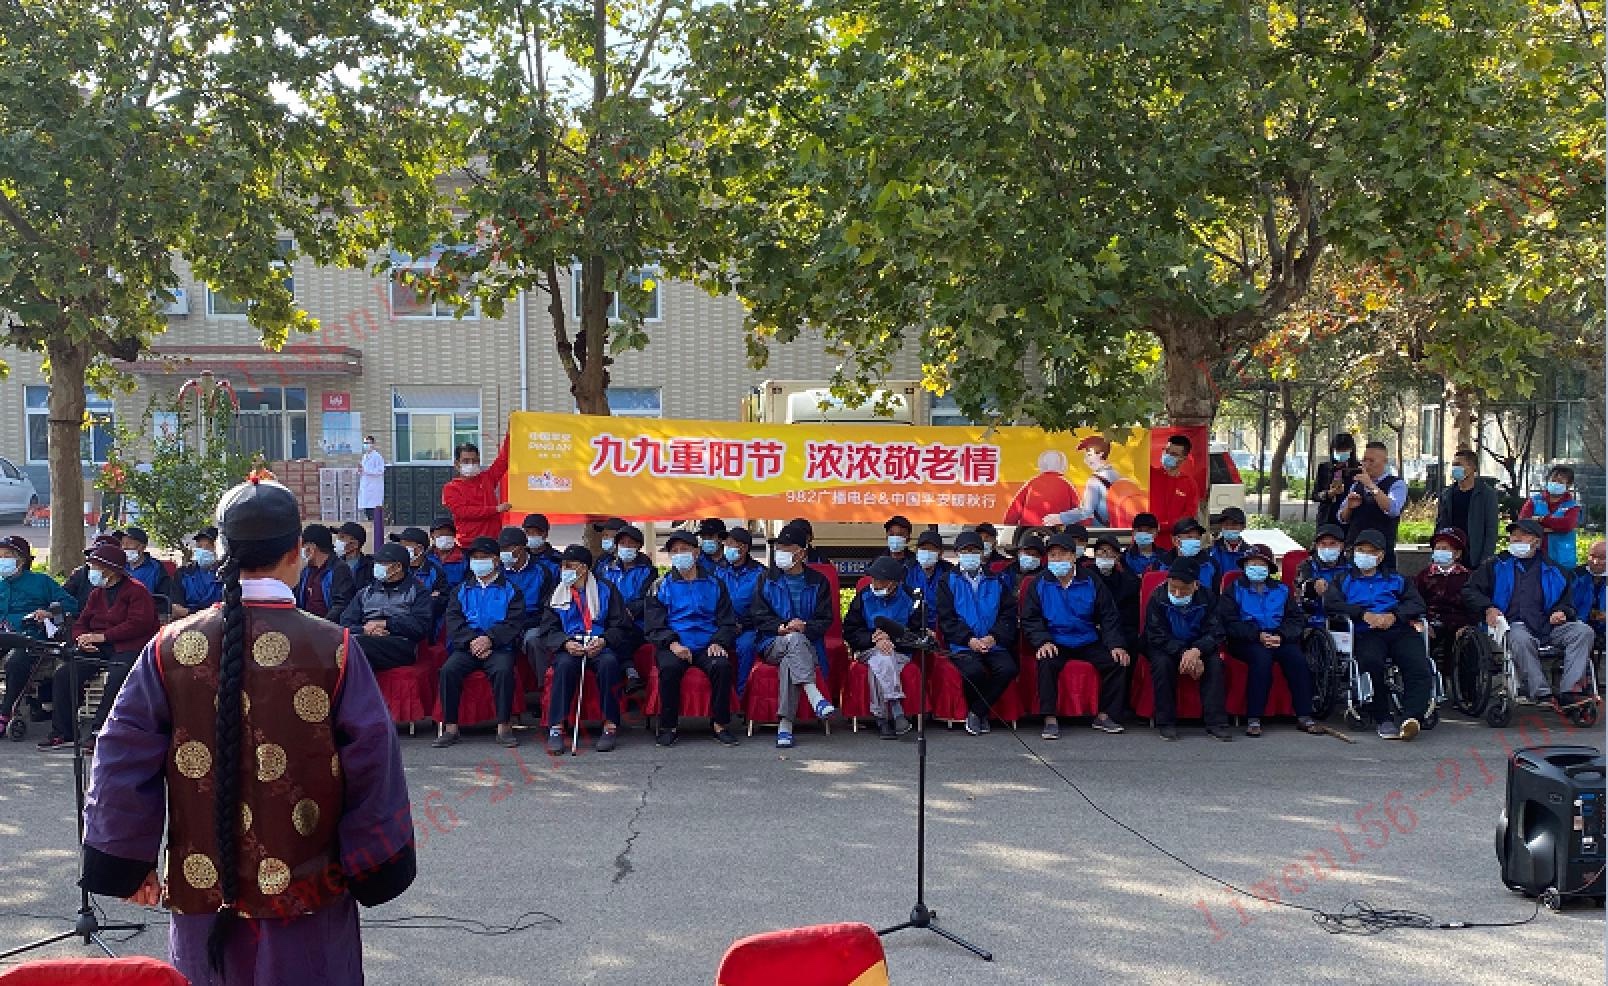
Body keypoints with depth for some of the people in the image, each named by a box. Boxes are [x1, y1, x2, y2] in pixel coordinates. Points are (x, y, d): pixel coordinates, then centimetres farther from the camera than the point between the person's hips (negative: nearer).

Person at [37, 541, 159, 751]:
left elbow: (139, 624, -16)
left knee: (117, 677, -35)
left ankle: (98, 732, -29)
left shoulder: (136, 590, -4)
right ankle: (61, 732, -6)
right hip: (97, 649, 7)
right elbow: (81, 623, 20)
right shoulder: (97, 593, 20)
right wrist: (82, 639, -5)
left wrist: (102, 636, -16)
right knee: (64, 674, -11)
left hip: (128, 647, -7)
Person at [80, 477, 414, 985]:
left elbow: (123, 761, -2)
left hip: (201, 887, 3)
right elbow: (372, 765, -9)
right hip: (305, 889, -2)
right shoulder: (333, 649, -12)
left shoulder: (171, 648, -6)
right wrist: (375, 867, 2)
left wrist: (128, 864, 8)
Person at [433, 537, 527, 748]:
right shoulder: (461, 590, 22)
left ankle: (504, 726, -25)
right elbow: (453, 620, 7)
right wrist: (472, 641, -12)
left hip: (499, 647, -2)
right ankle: (450, 727, -20)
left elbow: (514, 622, -1)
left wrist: (489, 639, -16)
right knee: (448, 670, -26)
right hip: (466, 647, 3)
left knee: (503, 670, -33)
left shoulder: (510, 590, 13)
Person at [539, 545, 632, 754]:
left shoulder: (606, 590, 10)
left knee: (609, 663, -35)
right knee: (565, 664, -34)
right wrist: (566, 643, -12)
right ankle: (556, 729, -33)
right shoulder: (557, 594, 16)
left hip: (600, 645, -1)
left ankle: (610, 726, -28)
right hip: (569, 647, 1)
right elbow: (547, 631, 8)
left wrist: (604, 641, -13)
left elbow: (621, 626, 7)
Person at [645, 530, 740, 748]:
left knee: (722, 666, -31)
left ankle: (720, 723, -17)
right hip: (674, 646, 0)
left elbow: (727, 622, 15)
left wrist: (718, 642, -6)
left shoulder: (714, 585, 18)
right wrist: (673, 644, -13)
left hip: (707, 646, 1)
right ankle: (668, 726, -18)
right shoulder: (662, 587, 15)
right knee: (668, 667, -33)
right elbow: (655, 626, 7)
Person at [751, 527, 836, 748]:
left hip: (807, 644, -1)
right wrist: (782, 628, -13)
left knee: (788, 662, -37)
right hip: (772, 644, 1)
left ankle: (785, 726, -42)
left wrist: (805, 627, -14)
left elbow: (826, 620, 7)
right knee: (795, 639, -36)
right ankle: (815, 698, -50)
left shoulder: (818, 582, 11)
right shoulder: (767, 580, 13)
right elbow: (759, 617, 5)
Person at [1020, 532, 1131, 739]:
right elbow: (1030, 620, 1)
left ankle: (1104, 716, -6)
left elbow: (1108, 617, 8)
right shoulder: (1039, 585, 3)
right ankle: (1050, 720, -24)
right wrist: (1043, 642, -17)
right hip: (1055, 643, -2)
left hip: (1088, 643, 2)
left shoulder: (1091, 583, 5)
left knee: (1116, 662, -20)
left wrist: (1116, 644, -7)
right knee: (1046, 663, -33)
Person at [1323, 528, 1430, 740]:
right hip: (1366, 634, -1)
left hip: (1399, 630, 2)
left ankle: (1411, 717, -45)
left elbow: (1417, 603, 13)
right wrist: (1364, 614, -8)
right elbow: (1331, 604, 6)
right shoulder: (1343, 580, 27)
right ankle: (1382, 719, -29)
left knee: (1419, 666, -30)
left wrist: (1394, 615, -8)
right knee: (1371, 662, -36)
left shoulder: (1397, 579, 30)